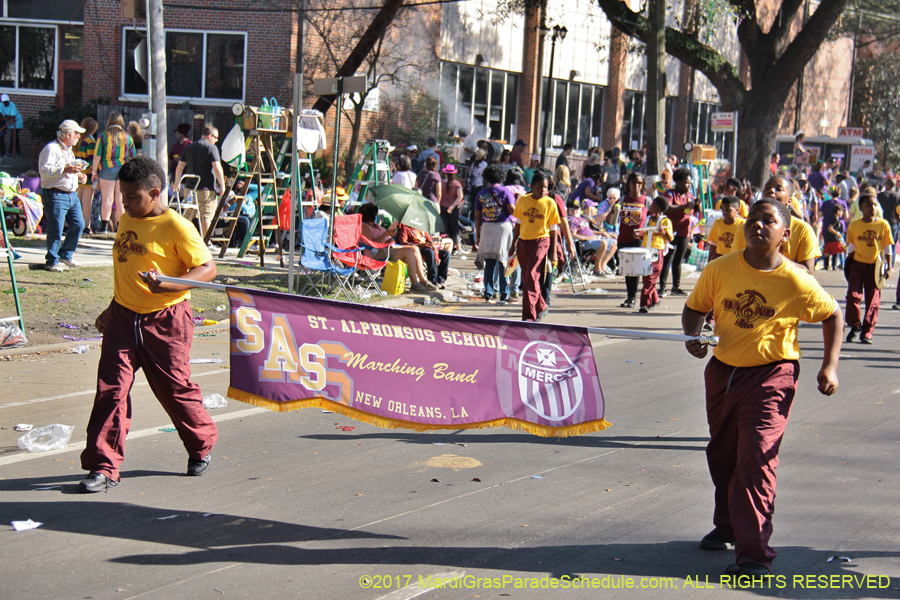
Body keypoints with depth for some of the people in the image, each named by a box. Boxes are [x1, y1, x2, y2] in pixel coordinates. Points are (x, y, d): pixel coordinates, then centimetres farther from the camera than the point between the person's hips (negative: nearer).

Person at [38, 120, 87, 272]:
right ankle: (52, 261, 6)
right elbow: (44, 169, -21)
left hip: (72, 194, 9)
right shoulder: (51, 149, -11)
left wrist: (78, 175, 13)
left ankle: (66, 254, 22)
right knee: (56, 230, -6)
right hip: (55, 195, -9)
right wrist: (65, 170, -27)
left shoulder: (69, 150, 20)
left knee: (78, 224, 6)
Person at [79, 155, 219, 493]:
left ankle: (201, 446, 31)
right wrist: (113, 310, 23)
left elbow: (208, 268, -15)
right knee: (111, 388, -4)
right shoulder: (127, 221, 10)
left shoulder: (176, 227, -12)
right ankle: (104, 467, -1)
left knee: (174, 388, 5)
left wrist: (168, 285, -29)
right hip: (123, 317, 6)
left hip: (164, 320, -6)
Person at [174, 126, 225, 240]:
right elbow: (217, 168, -16)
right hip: (207, 188, -6)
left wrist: (177, 183, 24)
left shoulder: (189, 147, 13)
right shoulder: (211, 147, -7)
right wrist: (222, 185, -10)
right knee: (207, 216, -4)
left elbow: (180, 167, 15)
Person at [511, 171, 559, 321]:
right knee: (526, 279, 12)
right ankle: (541, 307, 33)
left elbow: (553, 229, 0)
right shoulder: (522, 200, 6)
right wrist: (513, 244, 13)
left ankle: (529, 316, -16)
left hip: (540, 242, -5)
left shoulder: (550, 203, -2)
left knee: (531, 278, -16)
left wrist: (553, 252, -3)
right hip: (523, 242, 5)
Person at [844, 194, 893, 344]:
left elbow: (887, 247, 3)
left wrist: (888, 267, 2)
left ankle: (867, 334, 9)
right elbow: (851, 247, 8)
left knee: (873, 301, 1)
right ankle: (855, 326, 9)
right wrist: (849, 264, 6)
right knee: (853, 295, -12)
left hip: (875, 266, 0)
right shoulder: (854, 226, -1)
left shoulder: (883, 225, -2)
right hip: (857, 264, 0)